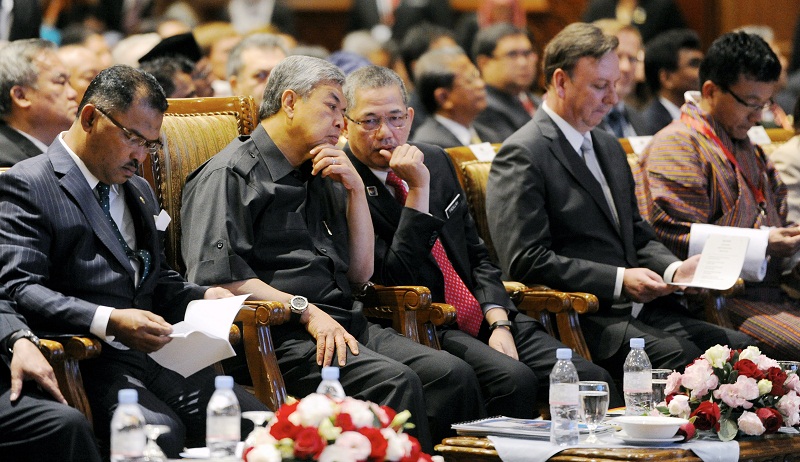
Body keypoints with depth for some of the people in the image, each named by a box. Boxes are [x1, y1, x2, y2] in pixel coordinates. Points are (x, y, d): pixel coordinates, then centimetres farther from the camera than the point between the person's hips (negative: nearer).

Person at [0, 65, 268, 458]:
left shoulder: (138, 190, 27)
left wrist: (203, 296, 10)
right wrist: (108, 321, -24)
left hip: (158, 352, 7)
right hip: (90, 363, -7)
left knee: (255, 421, -19)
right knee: (159, 430, -36)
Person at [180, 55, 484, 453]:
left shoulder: (321, 178, 25)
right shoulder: (229, 175, 2)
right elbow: (219, 276, -12)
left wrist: (356, 191, 12)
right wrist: (307, 311, -17)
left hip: (346, 324, 8)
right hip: (283, 334, -7)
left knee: (453, 374, -18)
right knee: (395, 381, -32)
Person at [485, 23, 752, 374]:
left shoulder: (609, 147, 23)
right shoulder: (522, 155, -6)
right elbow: (526, 262, -14)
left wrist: (673, 269, 5)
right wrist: (619, 281, -17)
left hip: (641, 311, 8)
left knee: (739, 346, -15)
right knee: (680, 356, -32)